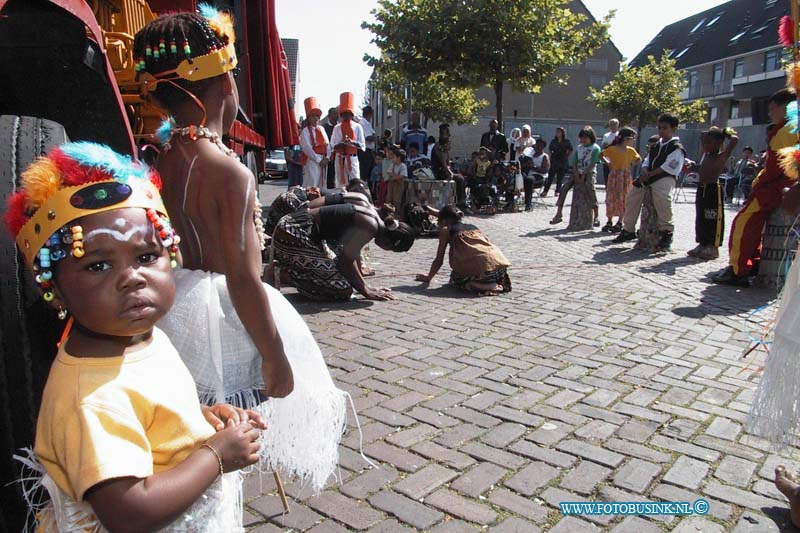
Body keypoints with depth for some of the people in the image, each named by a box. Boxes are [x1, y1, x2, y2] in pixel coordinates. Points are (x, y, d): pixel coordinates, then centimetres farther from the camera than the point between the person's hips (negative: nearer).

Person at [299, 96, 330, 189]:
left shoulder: (321, 129, 14)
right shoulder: (305, 131, -4)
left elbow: (327, 144, 11)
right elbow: (306, 148, -13)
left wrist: (327, 157, -4)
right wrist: (318, 160, -15)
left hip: (324, 161, 6)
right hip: (312, 161, -6)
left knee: (323, 184, 11)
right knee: (311, 185, -9)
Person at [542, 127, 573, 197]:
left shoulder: (567, 141, -1)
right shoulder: (553, 141, 6)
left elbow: (571, 151, 7)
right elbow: (550, 149, 20)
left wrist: (566, 157, 0)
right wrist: (551, 155, 8)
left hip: (562, 163, -1)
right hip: (553, 162, 1)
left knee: (560, 178, 4)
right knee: (550, 177, -4)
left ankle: (558, 191, 13)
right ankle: (545, 191, -4)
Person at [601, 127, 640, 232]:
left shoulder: (631, 151, 2)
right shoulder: (612, 149, -5)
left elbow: (637, 160, 16)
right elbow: (601, 155, 8)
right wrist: (607, 163, -2)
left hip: (625, 176, 2)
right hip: (613, 175, -2)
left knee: (623, 199, 2)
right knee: (611, 198, 2)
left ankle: (619, 222, 11)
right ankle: (609, 221, 14)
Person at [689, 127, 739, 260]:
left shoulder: (722, 156, -8)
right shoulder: (705, 154, 11)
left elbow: (734, 140, -20)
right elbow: (703, 136, 25)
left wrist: (726, 134, -3)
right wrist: (712, 133, 11)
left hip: (714, 190, -7)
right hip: (701, 189, 7)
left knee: (713, 220, -2)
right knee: (700, 219, 12)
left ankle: (713, 248, 4)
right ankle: (702, 244, 22)